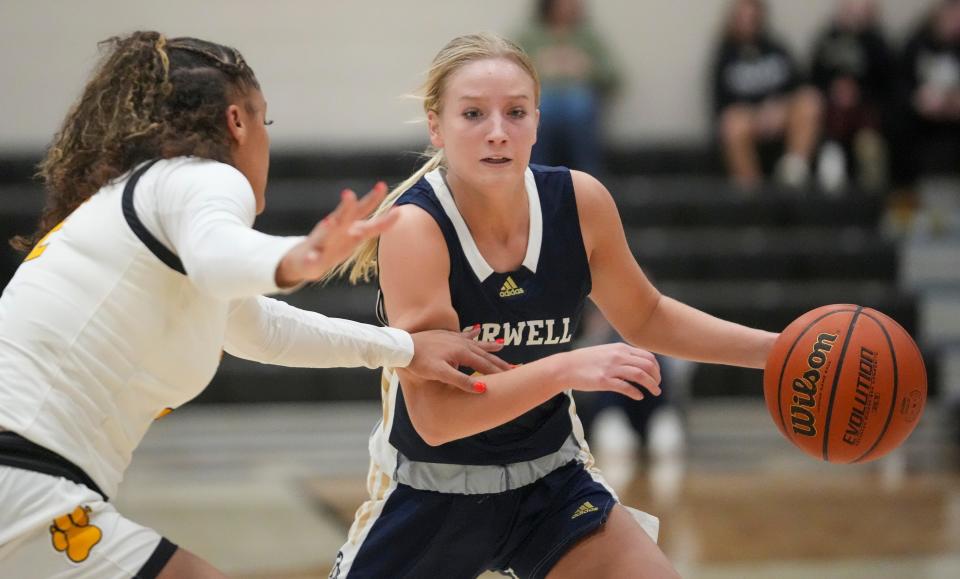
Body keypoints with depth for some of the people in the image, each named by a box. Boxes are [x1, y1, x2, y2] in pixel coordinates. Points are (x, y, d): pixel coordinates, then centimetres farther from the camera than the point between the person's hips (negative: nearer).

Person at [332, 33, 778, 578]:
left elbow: (646, 318, 9)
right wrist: (569, 368, -38)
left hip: (551, 478, 4)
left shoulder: (580, 202, -11)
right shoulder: (413, 228, -25)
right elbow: (434, 416, -30)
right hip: (431, 492, -4)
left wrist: (778, 347, 1)